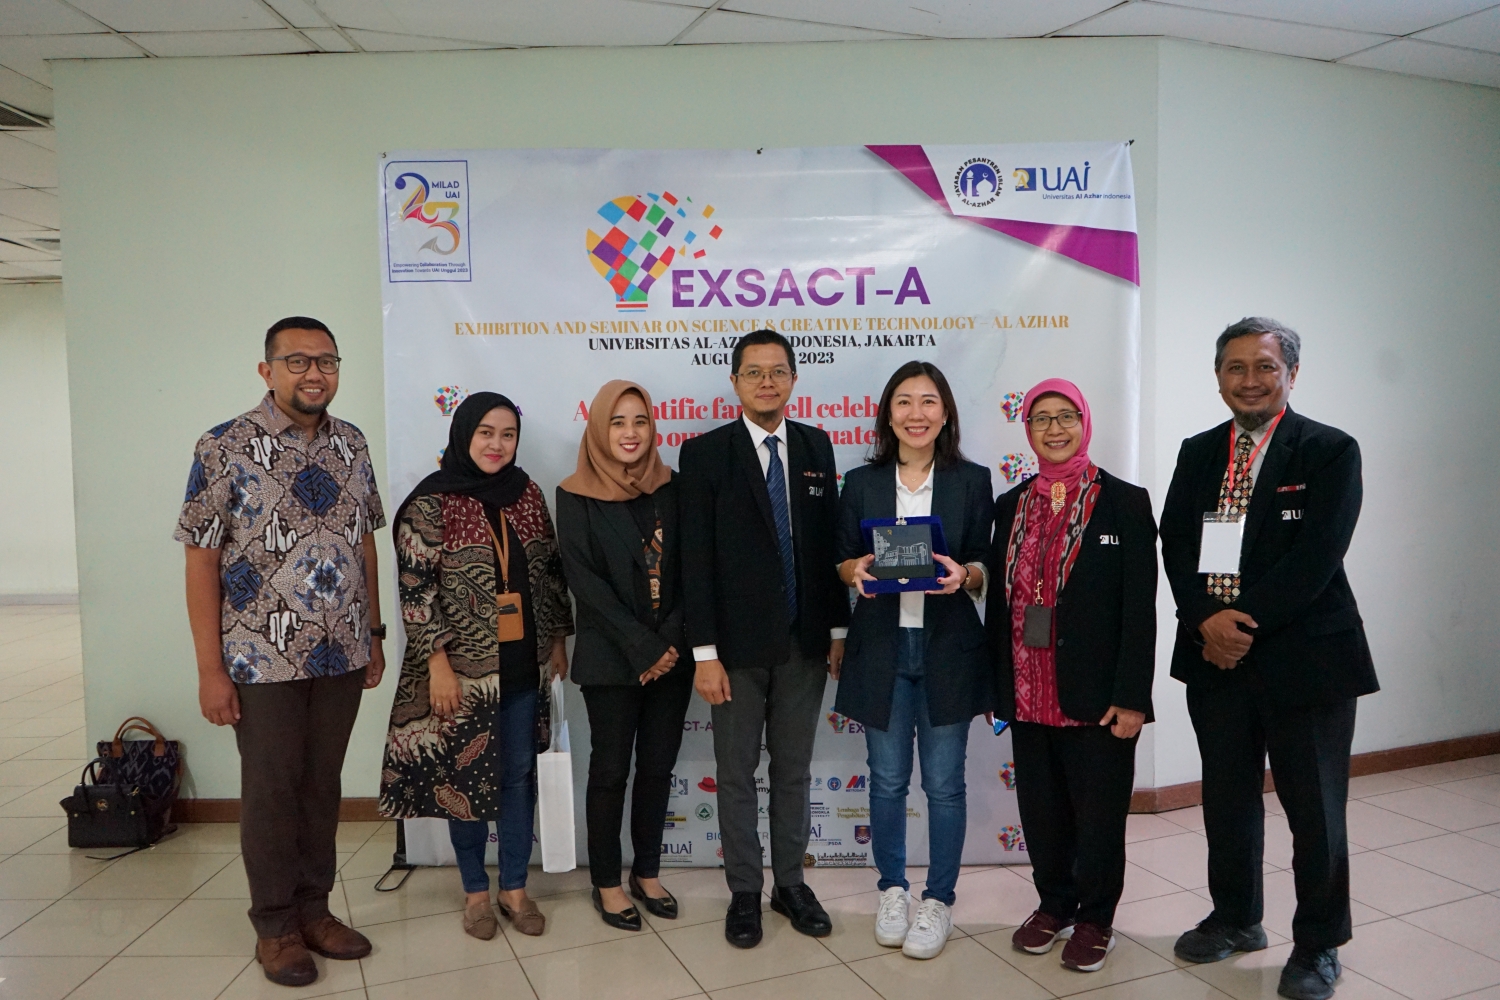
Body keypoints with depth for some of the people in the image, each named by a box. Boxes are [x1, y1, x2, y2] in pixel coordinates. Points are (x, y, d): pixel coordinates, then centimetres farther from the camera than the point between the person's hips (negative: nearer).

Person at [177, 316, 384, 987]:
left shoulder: (352, 444, 6)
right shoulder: (225, 448, -9)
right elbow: (201, 561, -9)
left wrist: (374, 636, 11)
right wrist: (210, 669, -11)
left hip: (342, 654, 4)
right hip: (263, 656, -4)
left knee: (323, 785, 14)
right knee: (271, 791, 8)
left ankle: (314, 908, 30)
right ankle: (275, 925, 25)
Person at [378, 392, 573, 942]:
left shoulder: (526, 494, 6)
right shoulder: (431, 502, -8)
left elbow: (550, 571, 11)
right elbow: (416, 588, -11)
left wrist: (558, 639, 10)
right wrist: (438, 662, -14)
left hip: (524, 665, 4)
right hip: (464, 668, -4)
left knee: (519, 775, 11)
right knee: (465, 778, 9)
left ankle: (514, 888, 26)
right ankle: (475, 891, 27)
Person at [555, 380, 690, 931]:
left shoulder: (670, 489, 4)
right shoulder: (577, 496, -5)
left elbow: (688, 570, 2)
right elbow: (586, 581, -10)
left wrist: (671, 642, -10)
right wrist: (643, 649, -14)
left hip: (672, 653, 3)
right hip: (610, 658, -3)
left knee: (658, 766, 11)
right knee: (611, 769, 6)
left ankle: (647, 873, 28)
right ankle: (606, 883, 23)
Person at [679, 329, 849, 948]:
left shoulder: (816, 447, 5)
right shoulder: (705, 453, -6)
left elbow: (829, 543, 8)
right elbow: (695, 558, -9)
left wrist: (838, 629, 5)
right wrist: (704, 652, -12)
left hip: (806, 641, 3)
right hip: (739, 642, -3)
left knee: (794, 769, 15)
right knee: (737, 772, 10)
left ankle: (790, 884, 31)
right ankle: (744, 892, 27)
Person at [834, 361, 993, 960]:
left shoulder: (972, 481, 2)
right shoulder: (861, 483, 5)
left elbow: (988, 568, 3)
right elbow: (842, 563, 8)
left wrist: (964, 574, -19)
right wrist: (856, 570, -15)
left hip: (948, 647, -1)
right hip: (881, 646, 1)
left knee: (944, 782, 6)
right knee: (887, 779, 10)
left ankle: (938, 901, 24)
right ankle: (892, 890, 30)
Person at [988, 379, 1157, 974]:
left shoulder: (1125, 502, -5)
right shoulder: (1011, 506, 8)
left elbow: (1140, 608, -8)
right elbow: (1000, 600, 10)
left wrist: (1131, 698, -13)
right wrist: (997, 684, 7)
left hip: (1095, 694, -4)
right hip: (1028, 693, 4)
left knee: (1099, 812, 8)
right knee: (1041, 810, 14)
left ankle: (1095, 918, 29)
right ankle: (1054, 906, 35)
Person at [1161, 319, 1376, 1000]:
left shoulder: (1330, 452, -6)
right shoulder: (1198, 453, 9)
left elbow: (1316, 557, -15)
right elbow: (1175, 545, 3)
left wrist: (1243, 623, -18)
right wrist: (1206, 620, -13)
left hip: (1305, 659, -4)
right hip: (1214, 656, 5)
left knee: (1315, 810, 8)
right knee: (1227, 799, 17)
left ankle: (1318, 944, 28)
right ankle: (1236, 918, 38)